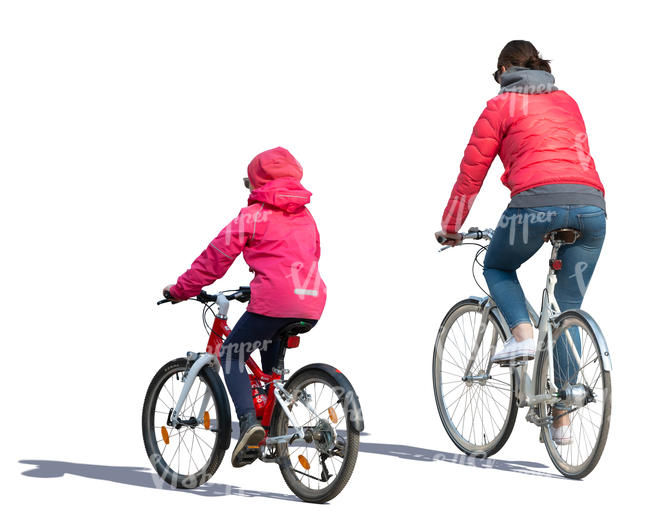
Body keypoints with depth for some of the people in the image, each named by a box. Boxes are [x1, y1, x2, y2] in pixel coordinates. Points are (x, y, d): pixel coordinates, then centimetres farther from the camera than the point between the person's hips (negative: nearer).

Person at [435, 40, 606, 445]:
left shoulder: (501, 106, 15)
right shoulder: (567, 102, 29)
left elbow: (472, 172, 15)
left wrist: (450, 227, 26)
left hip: (538, 200, -4)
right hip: (591, 203, 4)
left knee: (498, 268, 24)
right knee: (569, 309, 12)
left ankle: (523, 333, -3)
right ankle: (563, 418, 10)